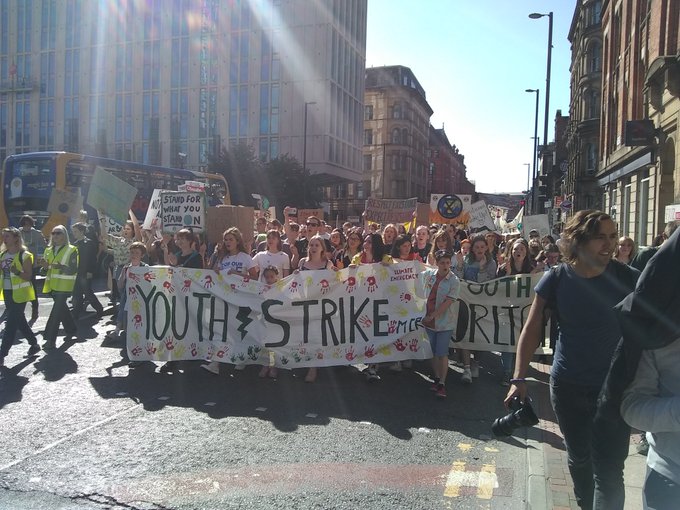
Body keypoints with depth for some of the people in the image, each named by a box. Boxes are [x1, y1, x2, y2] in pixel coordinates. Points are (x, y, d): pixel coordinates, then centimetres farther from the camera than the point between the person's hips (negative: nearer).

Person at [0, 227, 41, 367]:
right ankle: (34, 344, 32)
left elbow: (28, 276, -13)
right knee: (19, 321, 16)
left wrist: (17, 272, -31)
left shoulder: (24, 255, -11)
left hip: (19, 294, -7)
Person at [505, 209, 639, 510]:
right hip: (567, 387, 1)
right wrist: (519, 378, -13)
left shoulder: (627, 278, -9)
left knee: (608, 471, -3)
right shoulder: (557, 279, -9)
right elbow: (532, 329, -7)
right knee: (578, 457, 21)